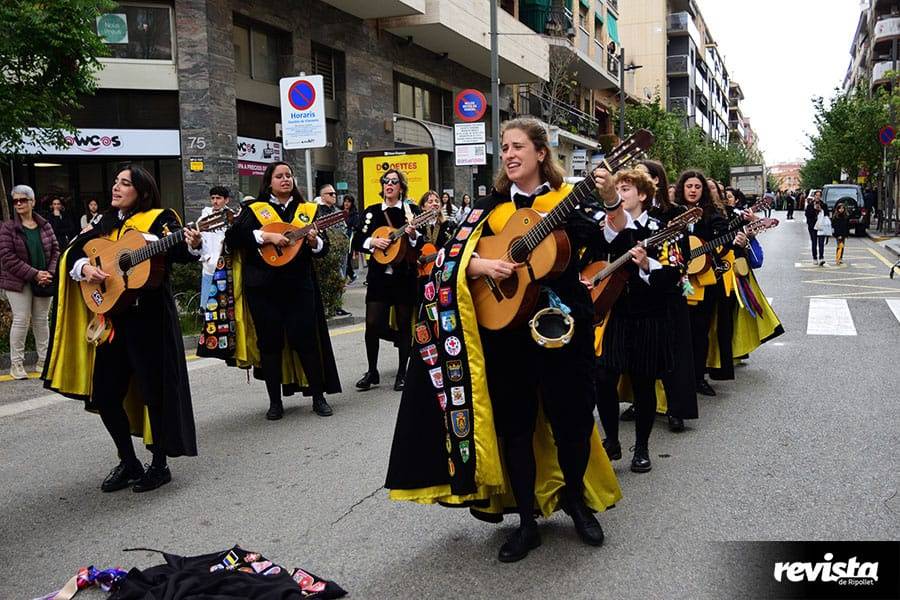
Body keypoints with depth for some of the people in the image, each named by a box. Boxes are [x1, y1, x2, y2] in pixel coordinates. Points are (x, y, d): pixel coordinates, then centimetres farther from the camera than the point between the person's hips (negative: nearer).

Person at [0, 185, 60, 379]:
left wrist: (50, 273, -7)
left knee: (41, 320, 9)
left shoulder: (44, 225, 7)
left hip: (44, 281, 3)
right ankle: (16, 363, 5)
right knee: (21, 320, -4)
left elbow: (55, 250, 8)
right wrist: (34, 274, -17)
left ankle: (43, 360, 17)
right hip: (18, 282, -3)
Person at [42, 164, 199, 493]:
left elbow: (179, 253, -18)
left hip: (150, 315, -6)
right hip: (110, 318, 6)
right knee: (104, 393, 7)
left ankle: (160, 465, 14)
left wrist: (191, 246, -40)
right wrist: (84, 267, -8)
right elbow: (73, 254, 13)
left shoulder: (160, 219, -3)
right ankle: (128, 463, 22)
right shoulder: (105, 224, 15)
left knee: (154, 389, -1)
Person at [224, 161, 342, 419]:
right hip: (264, 288, -1)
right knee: (270, 342, 4)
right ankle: (275, 402, 14)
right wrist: (266, 236, -17)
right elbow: (232, 237, -7)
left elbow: (323, 248, 8)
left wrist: (315, 241, -15)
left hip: (299, 285, 1)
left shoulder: (308, 210, 11)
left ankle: (319, 397, 9)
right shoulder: (254, 210, 5)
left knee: (305, 340, -1)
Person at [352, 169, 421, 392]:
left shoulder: (412, 211, 2)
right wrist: (373, 242, -11)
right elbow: (356, 242, 6)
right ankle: (372, 372, 14)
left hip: (406, 277, -1)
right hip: (379, 276, 2)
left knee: (404, 324, 4)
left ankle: (402, 374, 15)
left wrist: (413, 235, -22)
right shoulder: (371, 212, 8)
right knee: (372, 324, -3)